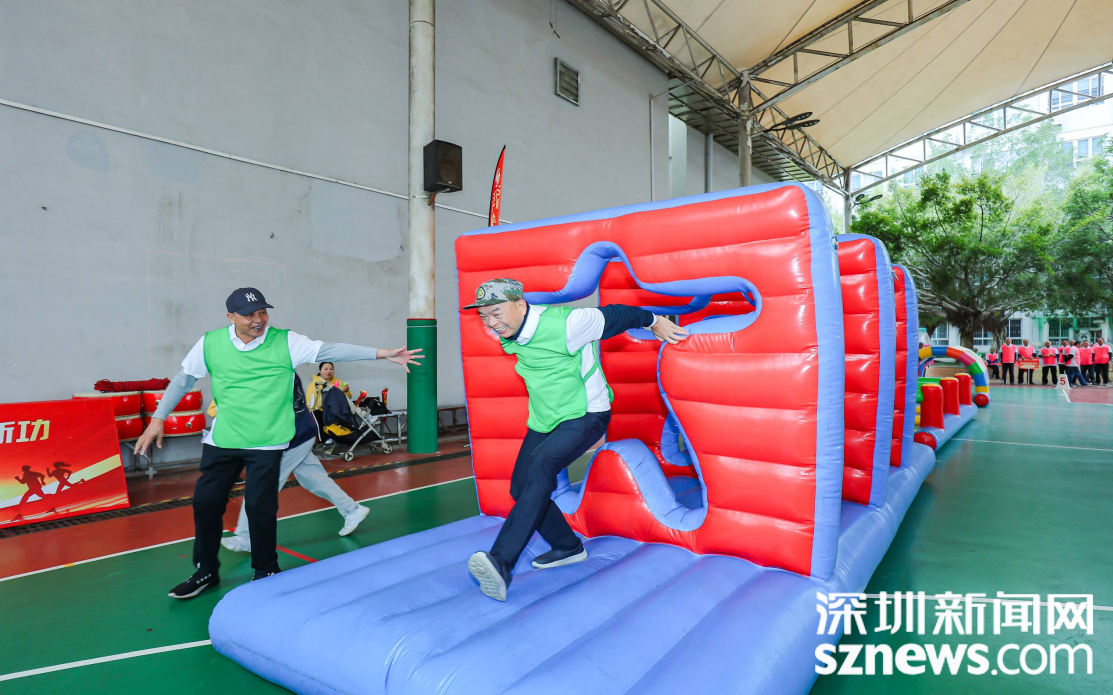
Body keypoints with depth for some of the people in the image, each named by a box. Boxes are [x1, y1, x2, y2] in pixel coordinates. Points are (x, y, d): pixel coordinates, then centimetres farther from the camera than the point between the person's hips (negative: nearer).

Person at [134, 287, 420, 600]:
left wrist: (381, 353, -21)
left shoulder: (286, 342, -8)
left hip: (267, 442, -3)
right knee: (206, 501, 8)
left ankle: (266, 571, 22)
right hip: (221, 440, 3)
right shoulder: (210, 343, -2)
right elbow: (183, 379, 10)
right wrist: (157, 419, 8)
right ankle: (206, 571, 30)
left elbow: (330, 350, -14)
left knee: (260, 506, -1)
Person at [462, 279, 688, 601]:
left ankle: (500, 562, -37)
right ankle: (568, 547, 25)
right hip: (544, 419, 8)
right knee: (521, 487, 4)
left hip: (586, 415, -8)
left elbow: (613, 316, -11)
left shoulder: (563, 324, -25)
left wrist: (653, 321, 4)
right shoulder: (508, 334, -5)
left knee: (541, 466, -31)